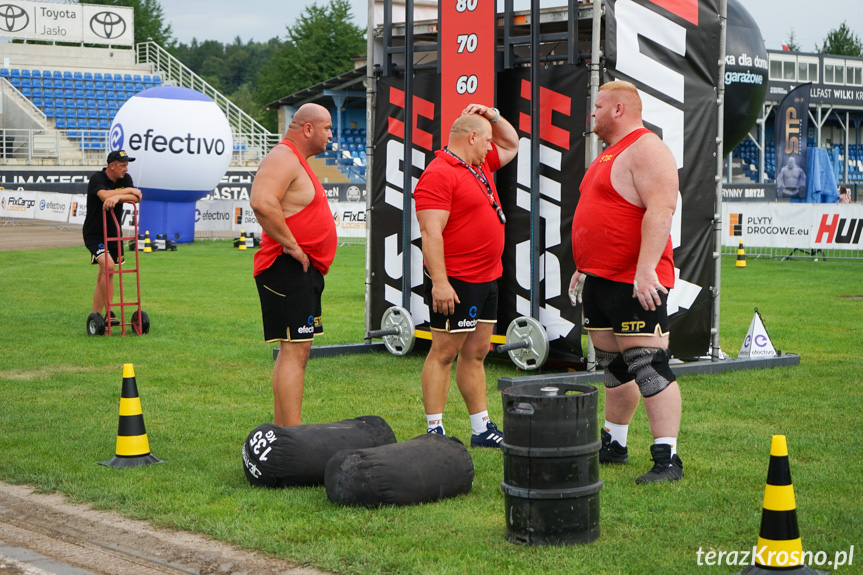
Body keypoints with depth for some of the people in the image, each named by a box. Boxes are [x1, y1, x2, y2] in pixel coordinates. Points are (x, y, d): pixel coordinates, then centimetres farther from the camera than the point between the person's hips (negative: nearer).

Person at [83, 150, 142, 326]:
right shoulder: (97, 179, -16)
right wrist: (128, 190, -19)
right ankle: (108, 313, -20)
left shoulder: (125, 179, 3)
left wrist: (117, 197, -31)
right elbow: (105, 195, -34)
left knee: (102, 276, 12)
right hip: (94, 234, -7)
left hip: (113, 233, 7)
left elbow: (136, 198, -12)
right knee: (108, 266, -25)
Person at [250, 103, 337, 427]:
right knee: (294, 351, -13)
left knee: (296, 350, 14)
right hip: (289, 268, -11)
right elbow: (262, 202, -31)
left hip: (305, 271, 11)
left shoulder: (298, 161, 21)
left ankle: (282, 433, 20)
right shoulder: (283, 158, -14)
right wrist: (290, 245, -24)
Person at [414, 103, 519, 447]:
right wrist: (439, 282, -25)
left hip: (487, 278, 9)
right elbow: (431, 232, -21)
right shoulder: (439, 174, -14)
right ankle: (434, 431, 0)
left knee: (476, 352, 13)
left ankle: (481, 430, 18)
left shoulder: (481, 165, 16)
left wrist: (493, 115, 15)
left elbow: (511, 145, 34)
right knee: (444, 352, -4)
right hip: (455, 282, -9)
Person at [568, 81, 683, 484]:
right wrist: (584, 268, 26)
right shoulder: (610, 153, 21)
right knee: (614, 366, 16)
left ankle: (667, 458, -10)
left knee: (648, 366, -11)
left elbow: (661, 209, -23)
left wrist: (645, 269, -29)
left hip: (635, 283, -10)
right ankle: (614, 445, 26)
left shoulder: (646, 149, -12)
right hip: (600, 280, 10)